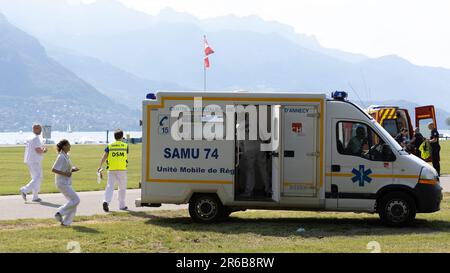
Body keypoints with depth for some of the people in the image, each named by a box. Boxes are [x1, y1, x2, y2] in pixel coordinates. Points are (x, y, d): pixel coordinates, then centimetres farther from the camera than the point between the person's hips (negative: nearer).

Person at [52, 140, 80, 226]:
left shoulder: (66, 156, 12)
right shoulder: (61, 157, -16)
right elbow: (53, 169, -21)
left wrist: (73, 169, 4)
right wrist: (65, 173, -21)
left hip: (67, 183, 10)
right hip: (62, 183, -10)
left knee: (73, 201, 7)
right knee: (75, 200, -10)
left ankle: (65, 222, 9)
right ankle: (59, 213, -4)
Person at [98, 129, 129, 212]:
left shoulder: (110, 146, 2)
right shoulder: (125, 146, 2)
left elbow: (104, 157, -4)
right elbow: (126, 157, 9)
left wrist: (100, 167, 0)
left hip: (111, 170, 1)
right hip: (122, 169, -1)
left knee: (110, 186, 1)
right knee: (122, 187, 12)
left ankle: (106, 201, -21)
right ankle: (122, 205, 17)